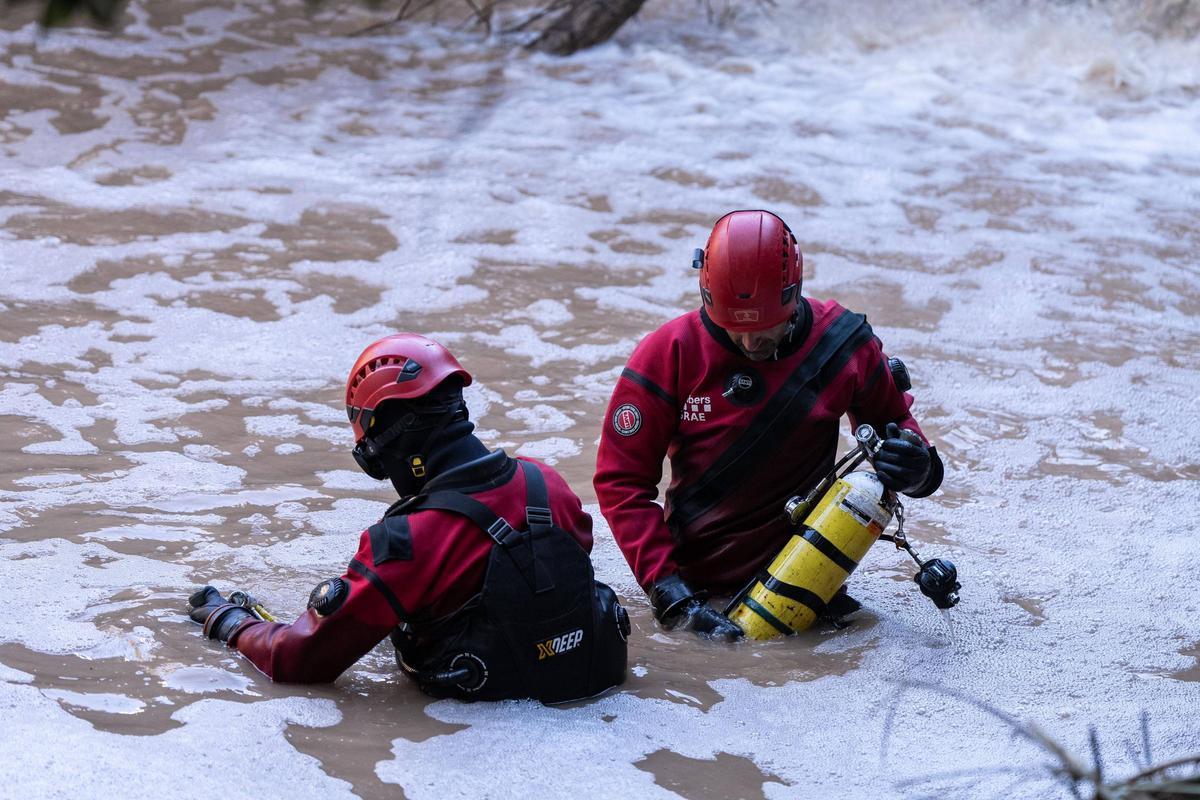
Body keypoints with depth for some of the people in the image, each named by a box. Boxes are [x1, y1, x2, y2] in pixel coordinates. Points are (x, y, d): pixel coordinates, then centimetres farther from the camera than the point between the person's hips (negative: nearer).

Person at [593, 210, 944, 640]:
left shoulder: (843, 344, -7)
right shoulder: (669, 354, -12)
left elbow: (894, 423, 10)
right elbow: (622, 479, -10)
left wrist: (917, 466, -16)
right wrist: (666, 588, -20)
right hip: (696, 584, -1)